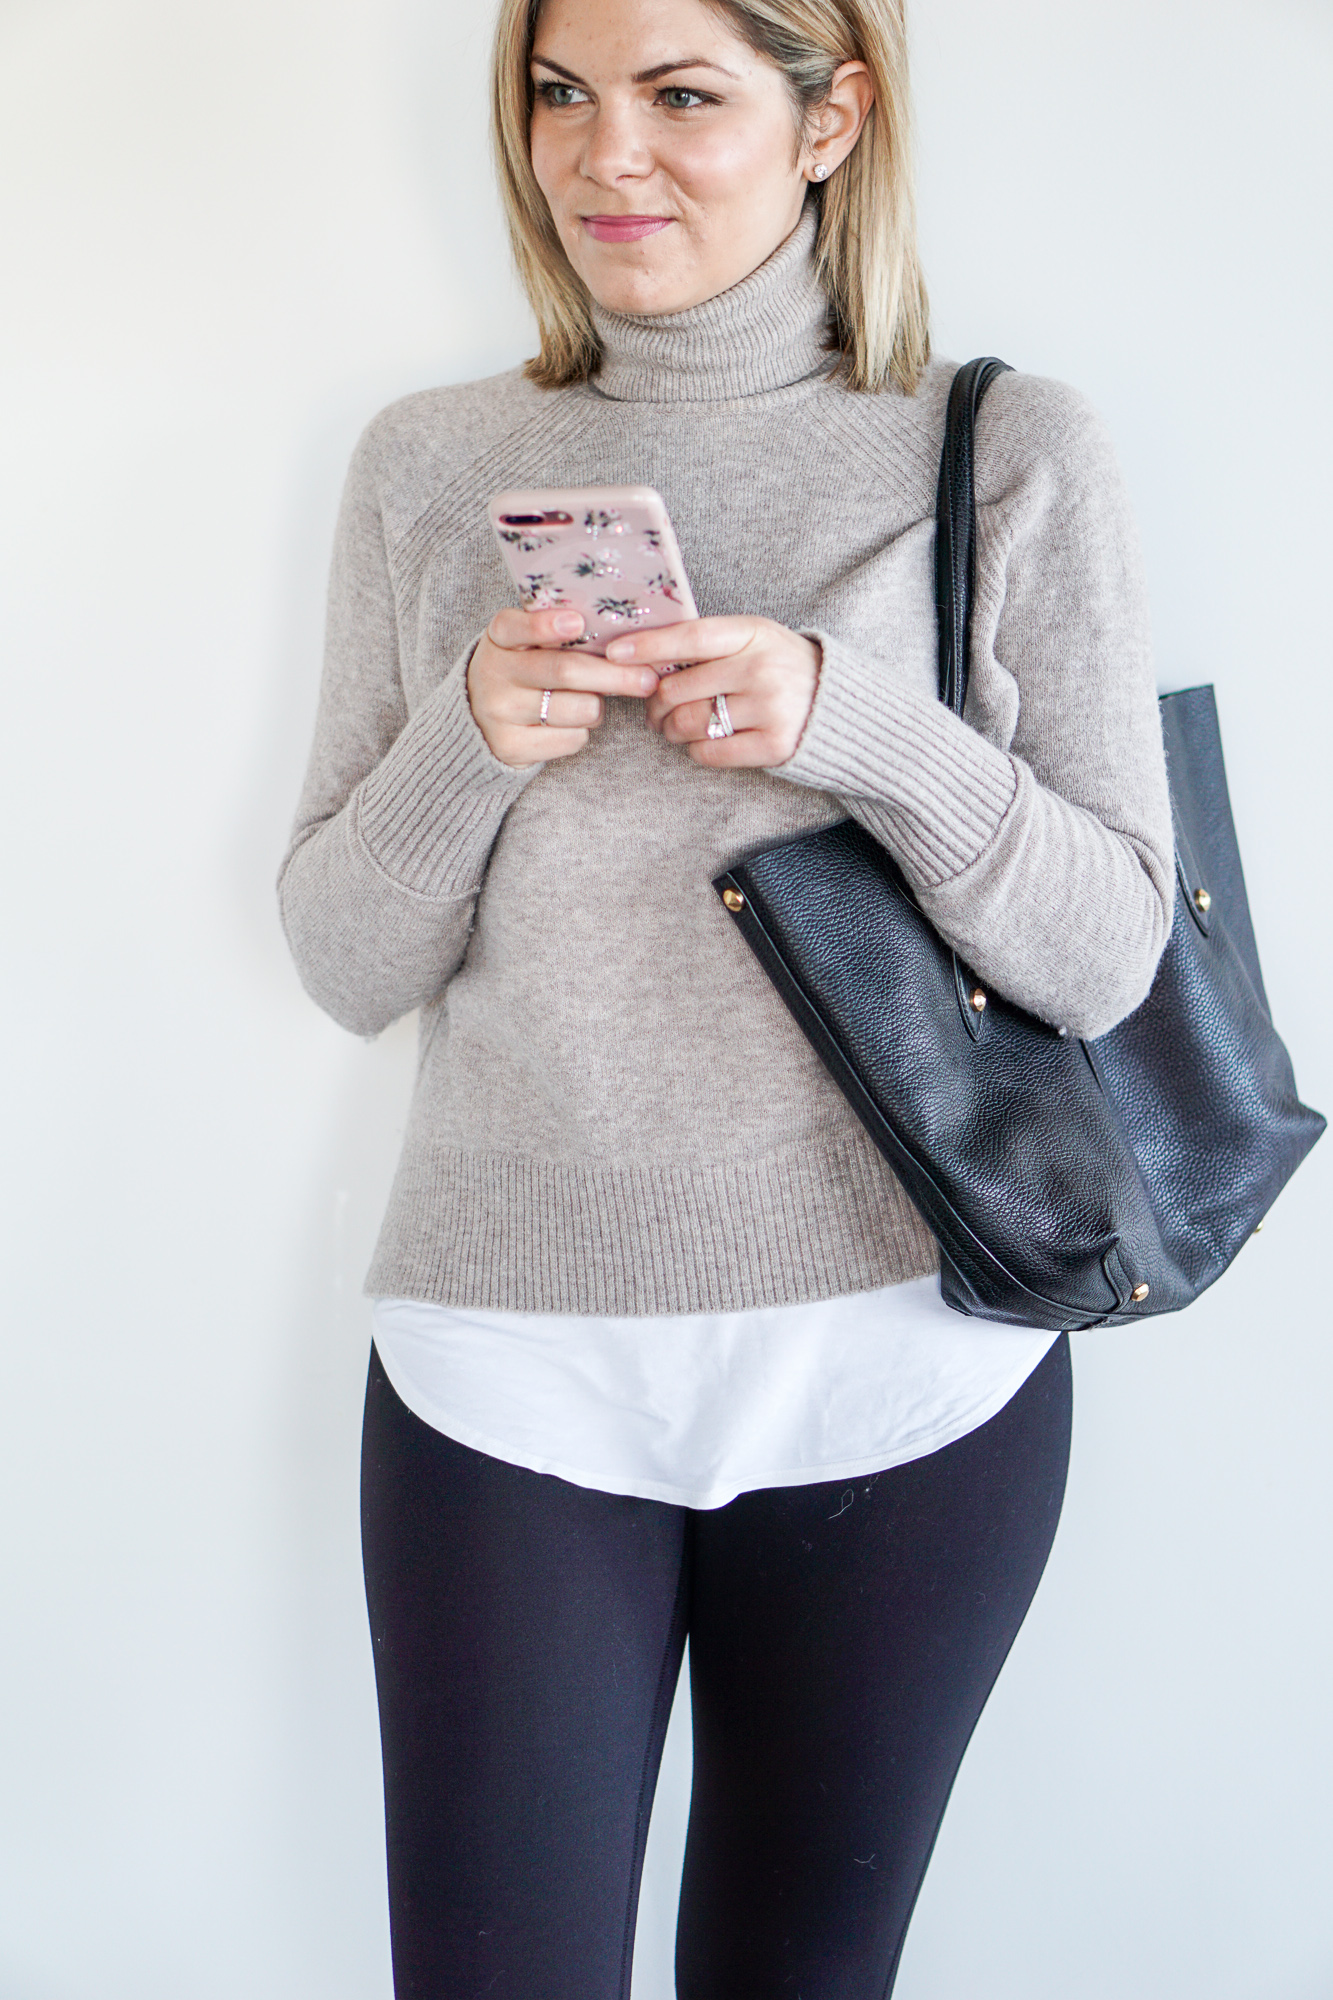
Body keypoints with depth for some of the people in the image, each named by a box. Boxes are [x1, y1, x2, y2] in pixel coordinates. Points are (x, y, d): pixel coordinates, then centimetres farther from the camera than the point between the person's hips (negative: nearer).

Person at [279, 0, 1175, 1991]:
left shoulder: (1013, 456, -2)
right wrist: (468, 746, -15)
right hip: (507, 1369, 1)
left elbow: (1106, 954, -4)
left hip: (895, 1368, 0)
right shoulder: (430, 466, 4)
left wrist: (860, 725, -19)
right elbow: (344, 964, 4)